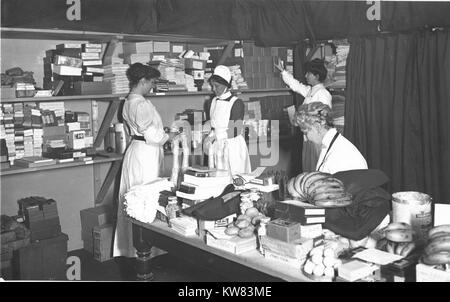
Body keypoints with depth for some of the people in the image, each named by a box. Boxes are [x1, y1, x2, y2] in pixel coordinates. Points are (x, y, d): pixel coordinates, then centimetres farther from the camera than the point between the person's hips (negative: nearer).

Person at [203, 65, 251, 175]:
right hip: (215, 146, 5)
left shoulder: (237, 103, -7)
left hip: (233, 146, -4)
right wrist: (208, 140, -8)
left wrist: (215, 135, -21)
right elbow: (209, 126, 12)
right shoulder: (210, 103, 11)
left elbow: (236, 130, -13)